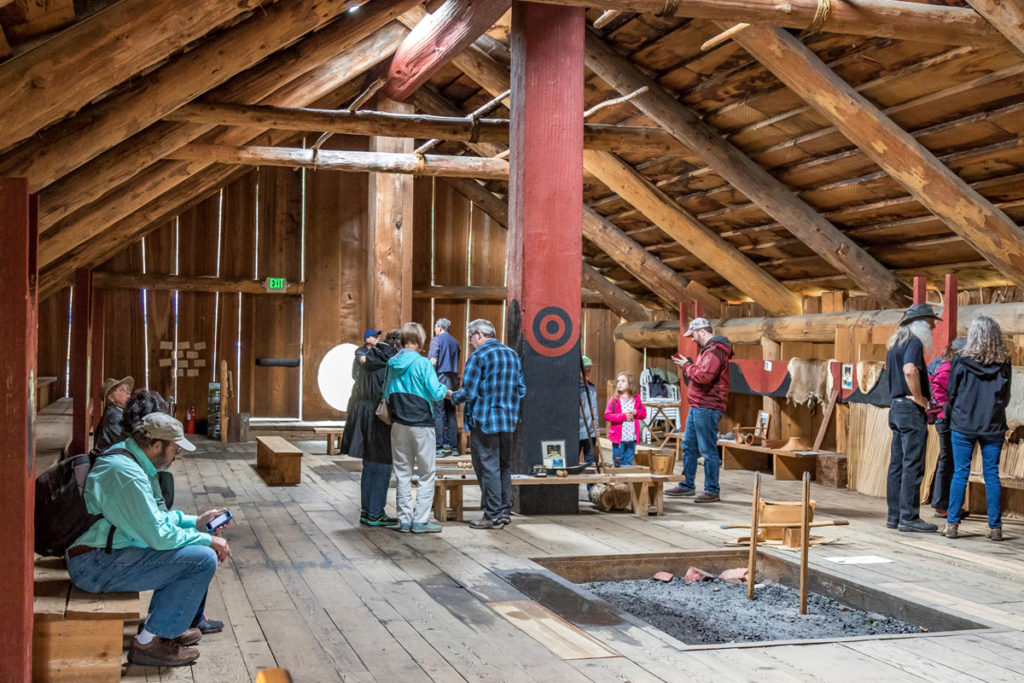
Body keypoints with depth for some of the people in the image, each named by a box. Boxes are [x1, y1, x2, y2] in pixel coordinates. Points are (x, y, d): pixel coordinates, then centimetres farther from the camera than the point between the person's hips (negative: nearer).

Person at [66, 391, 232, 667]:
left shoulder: (125, 456, 10)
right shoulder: (127, 474, -23)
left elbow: (154, 516, 23)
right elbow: (158, 535, -23)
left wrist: (195, 522, 14)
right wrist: (207, 540, -12)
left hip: (108, 550, 11)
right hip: (96, 566, -11)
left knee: (192, 547, 20)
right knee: (203, 559, -19)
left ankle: (163, 624, 23)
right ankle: (150, 642, -8)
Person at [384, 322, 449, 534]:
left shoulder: (392, 364, 5)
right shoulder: (422, 363, -12)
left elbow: (387, 395, 12)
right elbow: (436, 393, -13)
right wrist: (444, 389, 8)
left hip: (398, 424, 5)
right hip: (421, 423, -5)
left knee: (403, 473, 10)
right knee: (426, 474, 3)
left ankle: (404, 520, 11)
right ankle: (420, 521, -1)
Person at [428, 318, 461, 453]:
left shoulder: (436, 340, -5)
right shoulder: (455, 342, 14)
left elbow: (433, 361, -13)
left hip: (440, 378, -6)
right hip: (453, 380, 6)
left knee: (438, 413, -4)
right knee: (451, 413, 10)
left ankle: (438, 445, -7)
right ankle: (453, 445, 11)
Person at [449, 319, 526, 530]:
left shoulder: (478, 356, -11)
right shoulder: (512, 355, 12)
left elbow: (469, 393, -14)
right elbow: (521, 390, 14)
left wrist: (452, 396, 4)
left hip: (484, 421, -7)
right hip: (508, 420, 7)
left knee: (488, 467, -2)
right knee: (504, 467, 15)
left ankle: (493, 516, 0)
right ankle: (505, 511, 20)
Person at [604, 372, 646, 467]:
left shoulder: (636, 399, 6)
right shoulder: (614, 400, -4)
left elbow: (644, 413, 13)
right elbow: (607, 415, -10)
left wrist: (636, 412, -9)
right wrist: (623, 416, -16)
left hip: (632, 438, 3)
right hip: (618, 437, -3)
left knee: (628, 462, 10)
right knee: (617, 461, 3)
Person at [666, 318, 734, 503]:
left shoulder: (715, 351, -16)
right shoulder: (707, 349, 19)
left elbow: (704, 376, -27)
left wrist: (687, 366, -13)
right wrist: (687, 365, 9)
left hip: (707, 408, -11)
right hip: (697, 406, 11)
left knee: (708, 451, -5)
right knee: (688, 446, 15)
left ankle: (712, 491, 1)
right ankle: (687, 485, 24)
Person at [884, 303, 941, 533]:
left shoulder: (894, 344, 18)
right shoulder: (914, 342, -12)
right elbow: (910, 370, -31)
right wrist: (919, 397, -19)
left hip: (896, 407, 10)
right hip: (911, 410, -10)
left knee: (897, 464, 10)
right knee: (913, 465, -7)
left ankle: (894, 515, 13)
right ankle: (909, 517, -6)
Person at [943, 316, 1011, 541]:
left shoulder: (962, 361, -7)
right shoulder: (1004, 363, -1)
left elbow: (951, 393, 1)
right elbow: (1006, 397, 8)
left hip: (964, 425, -2)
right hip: (993, 426, 2)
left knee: (960, 473, 3)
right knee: (992, 475, 6)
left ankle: (952, 524, 3)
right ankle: (995, 527, 8)